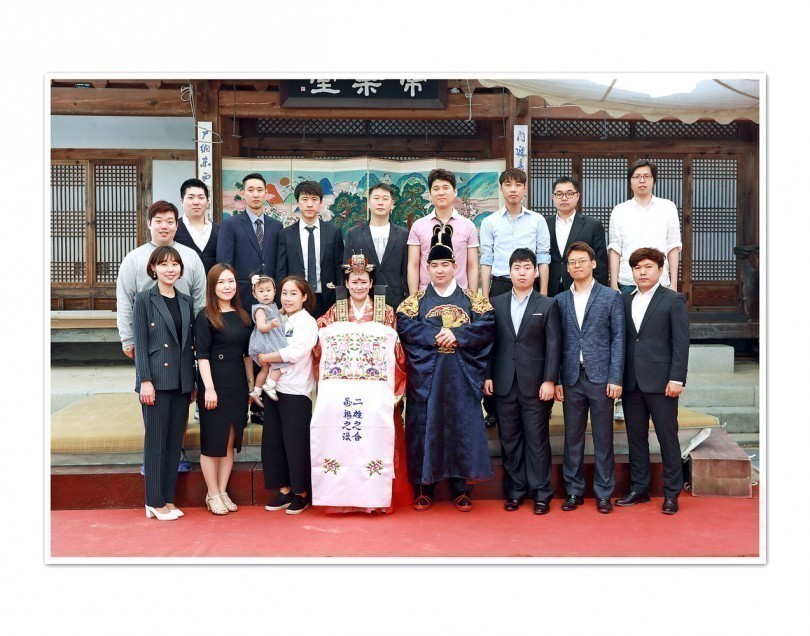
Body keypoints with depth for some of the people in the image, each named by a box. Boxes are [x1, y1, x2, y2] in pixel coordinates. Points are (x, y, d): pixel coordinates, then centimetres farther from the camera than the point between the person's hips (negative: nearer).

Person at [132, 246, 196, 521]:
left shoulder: (186, 302, 13)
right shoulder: (144, 299, -1)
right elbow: (140, 343, -6)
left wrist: (193, 382, 12)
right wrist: (145, 381, -13)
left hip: (181, 382, 5)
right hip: (156, 379, -5)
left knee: (175, 441, 8)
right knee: (156, 440, -1)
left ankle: (168, 499, 17)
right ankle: (155, 502, 8)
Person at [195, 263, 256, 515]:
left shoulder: (243, 317, 10)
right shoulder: (205, 317, -7)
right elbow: (202, 355, -12)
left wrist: (251, 383, 10)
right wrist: (209, 388, -18)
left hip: (237, 384, 6)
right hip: (215, 383, -6)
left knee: (231, 440, 10)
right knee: (213, 440, 3)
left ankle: (223, 491, 20)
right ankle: (212, 494, 13)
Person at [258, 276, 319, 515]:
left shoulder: (307, 322, -6)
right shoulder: (280, 321, 14)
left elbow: (294, 352, -17)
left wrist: (265, 358, -8)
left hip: (296, 392, -7)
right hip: (275, 388, 7)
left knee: (295, 444, -1)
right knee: (273, 442, 8)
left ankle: (301, 493, 13)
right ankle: (284, 491, 20)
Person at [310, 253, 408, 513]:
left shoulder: (386, 312, 10)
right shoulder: (335, 311, 13)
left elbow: (396, 352, 8)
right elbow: (319, 350, 10)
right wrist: (321, 329, -7)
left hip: (375, 389, -1)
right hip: (340, 389, 1)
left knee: (375, 436, -10)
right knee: (339, 436, -7)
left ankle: (375, 495, 0)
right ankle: (341, 496, 3)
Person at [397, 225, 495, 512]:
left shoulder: (472, 299, 8)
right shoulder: (416, 300, 9)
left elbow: (487, 324, -4)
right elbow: (404, 325, -6)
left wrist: (457, 335, -16)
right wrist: (435, 335, -17)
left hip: (461, 377, 0)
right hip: (425, 377, 0)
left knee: (462, 426, 1)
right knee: (425, 426, 2)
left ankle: (461, 488, 11)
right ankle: (423, 488, 12)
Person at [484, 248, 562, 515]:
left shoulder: (548, 305, 4)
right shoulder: (496, 303, 10)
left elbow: (553, 345, -1)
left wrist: (549, 380, -8)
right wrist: (488, 376, 1)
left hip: (536, 385, -2)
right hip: (504, 385, 2)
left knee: (537, 440, 2)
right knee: (509, 440, 8)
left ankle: (541, 493, 11)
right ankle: (515, 491, 18)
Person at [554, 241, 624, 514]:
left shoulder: (611, 297, 3)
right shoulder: (560, 301, 9)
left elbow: (618, 338, -1)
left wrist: (615, 378, -8)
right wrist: (555, 379, 1)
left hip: (600, 377, -2)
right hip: (571, 378, 2)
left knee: (603, 438, 4)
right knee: (573, 437, 8)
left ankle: (603, 493, 13)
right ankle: (574, 490, 17)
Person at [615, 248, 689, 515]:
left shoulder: (673, 300, -1)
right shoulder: (626, 302, 13)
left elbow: (681, 342, -6)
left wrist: (676, 379, -13)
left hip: (660, 382, -5)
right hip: (631, 382, 5)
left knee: (668, 437, 2)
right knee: (635, 437, 11)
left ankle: (671, 493, 12)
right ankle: (639, 488, 22)